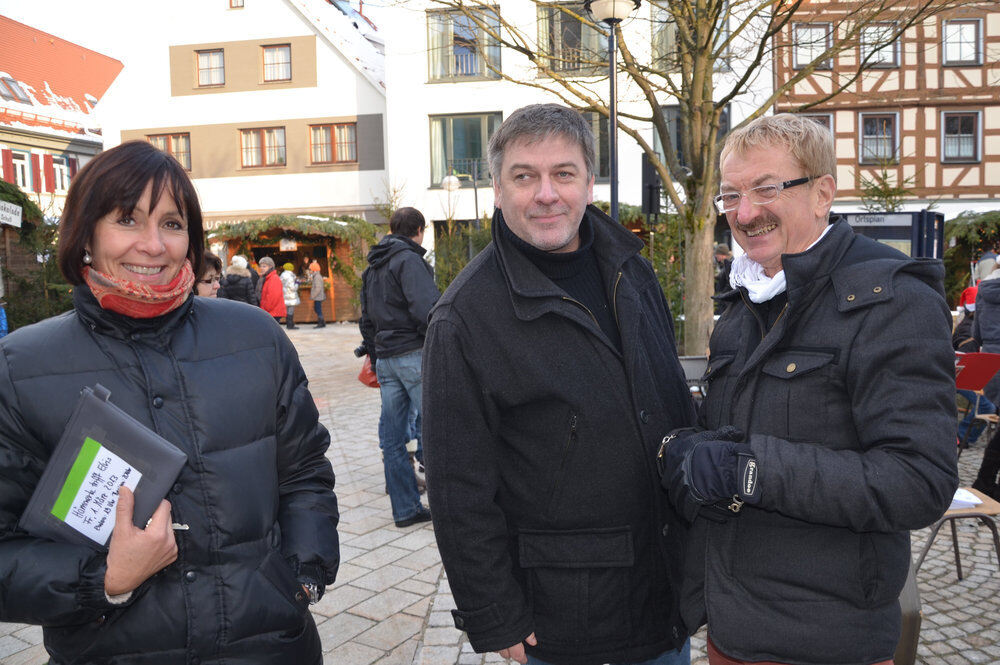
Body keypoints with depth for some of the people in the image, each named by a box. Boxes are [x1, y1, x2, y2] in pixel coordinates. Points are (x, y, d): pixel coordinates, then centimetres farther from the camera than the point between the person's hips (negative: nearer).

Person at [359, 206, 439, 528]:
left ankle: (406, 509, 15)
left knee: (392, 438, 8)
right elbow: (426, 310, -20)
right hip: (415, 355, -8)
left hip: (385, 359, 8)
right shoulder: (409, 259, -8)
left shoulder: (372, 268, 19)